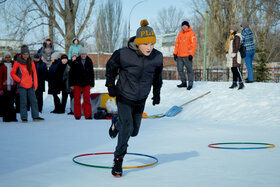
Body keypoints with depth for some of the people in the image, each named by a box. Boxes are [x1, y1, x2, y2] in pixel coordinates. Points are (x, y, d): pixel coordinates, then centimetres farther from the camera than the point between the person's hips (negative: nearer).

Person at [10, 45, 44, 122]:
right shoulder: (17, 62, 0)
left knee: (33, 101, 1)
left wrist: (35, 84, 5)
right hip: (22, 86, -3)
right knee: (23, 102, -3)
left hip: (30, 85, 3)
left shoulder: (31, 63, 9)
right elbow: (12, 73, 5)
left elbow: (34, 74, 12)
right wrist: (19, 80, -3)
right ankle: (24, 118, 3)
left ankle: (35, 116, 7)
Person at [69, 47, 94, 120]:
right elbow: (71, 73, 2)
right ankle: (77, 115, 10)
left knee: (87, 99, -4)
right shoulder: (75, 62, -2)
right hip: (77, 83, -1)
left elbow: (91, 73, 11)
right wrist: (71, 84, -2)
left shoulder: (89, 62, 4)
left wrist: (92, 84, 9)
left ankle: (88, 115, 0)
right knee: (77, 99, 2)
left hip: (86, 83, 1)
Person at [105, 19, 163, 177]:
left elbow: (157, 75, 8)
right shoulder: (123, 54, -25)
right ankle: (118, 160, 1)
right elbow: (110, 67, -4)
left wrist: (157, 93, 7)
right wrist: (111, 85, -10)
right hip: (124, 97, -4)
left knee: (134, 131, 14)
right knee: (127, 128, -18)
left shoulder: (157, 57, -13)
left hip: (141, 100, 4)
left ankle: (117, 122, 47)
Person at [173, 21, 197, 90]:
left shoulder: (191, 34, -2)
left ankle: (190, 84, 5)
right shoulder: (180, 34, 16)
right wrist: (175, 53, 9)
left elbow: (193, 45, -8)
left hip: (187, 56, -6)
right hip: (179, 56, 6)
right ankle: (184, 82, 20)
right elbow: (177, 44, 17)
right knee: (180, 69, 8)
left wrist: (191, 54, -16)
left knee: (189, 69, -2)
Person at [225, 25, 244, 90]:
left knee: (237, 70, -12)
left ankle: (241, 83, -11)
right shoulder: (231, 37, 19)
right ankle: (234, 83, 14)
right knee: (233, 70, 10)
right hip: (230, 55, 9)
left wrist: (234, 53, -21)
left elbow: (237, 46, -16)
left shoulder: (237, 37, -9)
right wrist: (227, 53, 16)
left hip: (235, 55, -9)